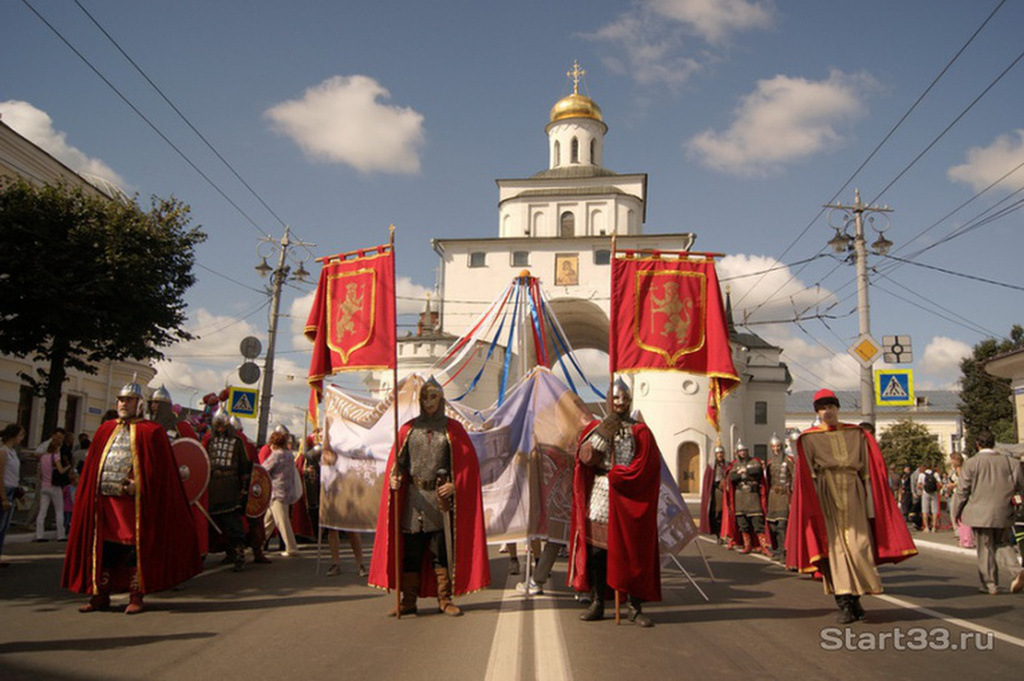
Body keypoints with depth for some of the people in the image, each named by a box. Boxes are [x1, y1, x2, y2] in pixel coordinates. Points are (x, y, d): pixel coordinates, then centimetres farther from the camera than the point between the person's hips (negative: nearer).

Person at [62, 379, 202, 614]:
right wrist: (92, 493, 5)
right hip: (105, 500, 5)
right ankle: (100, 595, 20)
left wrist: (138, 486, -16)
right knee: (102, 547, 9)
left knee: (134, 547, -1)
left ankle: (136, 597, 7)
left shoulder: (150, 431, 0)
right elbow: (92, 467, 16)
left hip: (134, 501, -5)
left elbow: (158, 470, -5)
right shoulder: (105, 430, 16)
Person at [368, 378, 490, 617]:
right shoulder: (409, 428, 10)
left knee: (442, 552, 0)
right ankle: (408, 601, 10)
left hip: (441, 498, -2)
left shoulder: (452, 428, 4)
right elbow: (397, 459, 9)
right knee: (410, 552, 3)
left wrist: (454, 485, -11)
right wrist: (393, 477, -11)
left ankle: (445, 599, 9)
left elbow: (468, 461, 1)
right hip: (413, 498, 2)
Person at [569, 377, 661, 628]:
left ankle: (635, 607, 5)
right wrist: (604, 430, -12)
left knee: (632, 553, -2)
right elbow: (585, 456, -6)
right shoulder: (596, 427, 11)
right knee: (596, 551, -1)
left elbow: (645, 467, -4)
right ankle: (597, 604, 7)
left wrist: (612, 474, -5)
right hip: (600, 498, 1)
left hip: (628, 502, -1)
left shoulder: (641, 432, 7)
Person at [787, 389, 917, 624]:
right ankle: (844, 603, -2)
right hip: (826, 496, -1)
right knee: (835, 546, -5)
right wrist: (812, 506, -8)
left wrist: (871, 505, -2)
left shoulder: (857, 434, 10)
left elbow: (870, 469, 6)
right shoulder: (809, 438, 6)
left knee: (858, 546, -3)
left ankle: (855, 598, 14)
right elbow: (806, 476, 2)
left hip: (853, 496, 1)